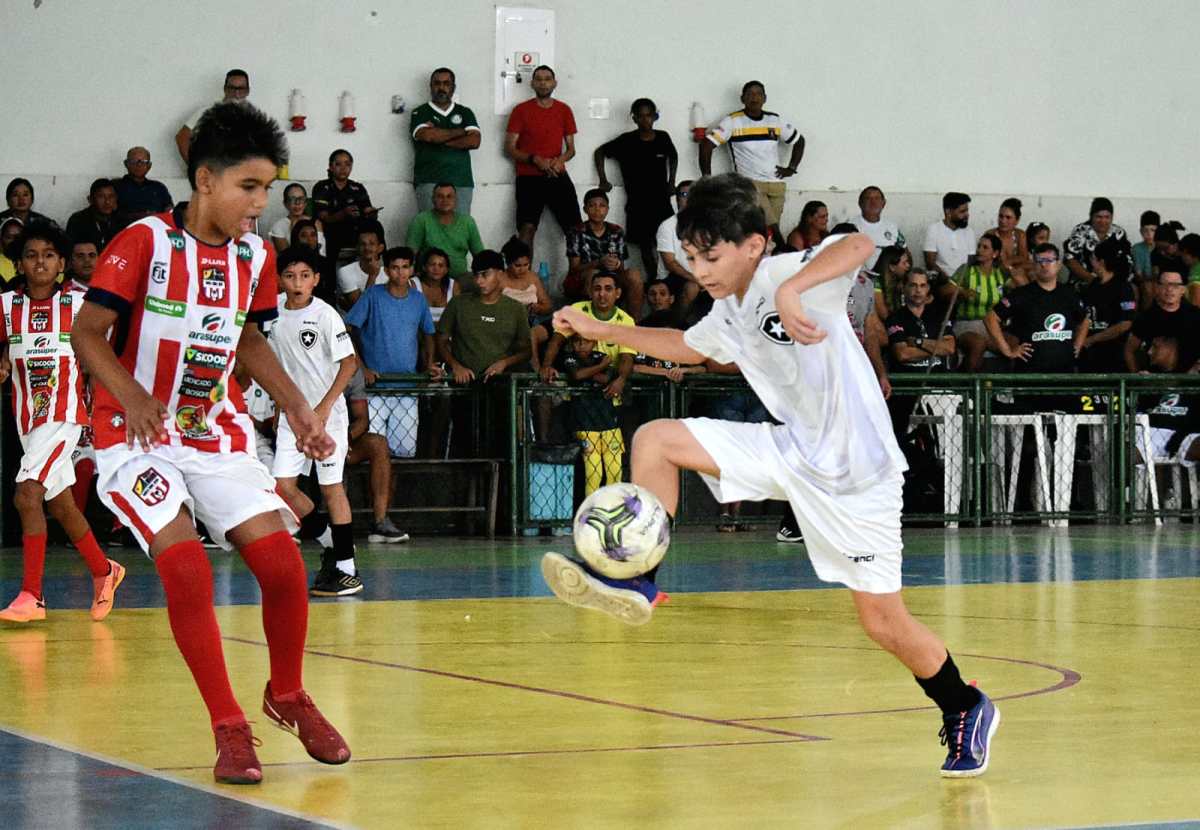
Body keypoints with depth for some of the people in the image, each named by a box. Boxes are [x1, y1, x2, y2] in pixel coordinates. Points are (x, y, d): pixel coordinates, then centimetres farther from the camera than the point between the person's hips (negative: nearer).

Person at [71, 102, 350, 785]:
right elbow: (88, 333, -12)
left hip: (218, 430, 5)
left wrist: (297, 408, 9)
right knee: (186, 566, -23)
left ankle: (288, 695, 18)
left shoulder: (254, 257, 3)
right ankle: (230, 729, -11)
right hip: (138, 435, -5)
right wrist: (131, 397, -28)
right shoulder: (144, 243, -14)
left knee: (283, 563, -8)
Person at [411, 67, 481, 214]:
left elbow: (474, 141, 2)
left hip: (461, 182, 2)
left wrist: (440, 140, -3)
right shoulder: (420, 113, 11)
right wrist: (459, 132, 2)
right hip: (429, 182, -2)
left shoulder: (465, 113, 18)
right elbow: (427, 135, -10)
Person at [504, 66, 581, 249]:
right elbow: (509, 148, 0)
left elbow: (571, 148, 15)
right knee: (527, 228, -13)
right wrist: (535, 159, -15)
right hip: (529, 177, -3)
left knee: (575, 227, -5)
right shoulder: (521, 110, 2)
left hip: (557, 176, 3)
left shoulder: (564, 110, 11)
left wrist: (561, 159, -9)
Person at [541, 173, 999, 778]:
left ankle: (966, 710, 24)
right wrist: (601, 331, 27)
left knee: (882, 622, -1)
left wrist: (791, 289, -52)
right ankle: (635, 582, -2)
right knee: (655, 439, -6)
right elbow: (685, 347, 29)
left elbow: (859, 245, -39)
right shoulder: (727, 314, 6)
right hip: (792, 450, 7)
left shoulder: (788, 275, -19)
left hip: (857, 471, -7)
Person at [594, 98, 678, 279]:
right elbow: (599, 152, 9)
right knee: (646, 245, 0)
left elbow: (673, 157, 26)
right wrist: (603, 180, 5)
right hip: (637, 203, -1)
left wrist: (671, 181, 16)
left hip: (661, 201, 1)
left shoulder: (663, 138, 5)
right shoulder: (627, 141, -2)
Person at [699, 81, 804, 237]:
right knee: (772, 230, -21)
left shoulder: (776, 120, 11)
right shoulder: (732, 121, 0)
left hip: (777, 184, 4)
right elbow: (706, 145, -4)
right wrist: (707, 179, -9)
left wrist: (791, 168, 12)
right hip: (750, 183, -4)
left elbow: (799, 141, 24)